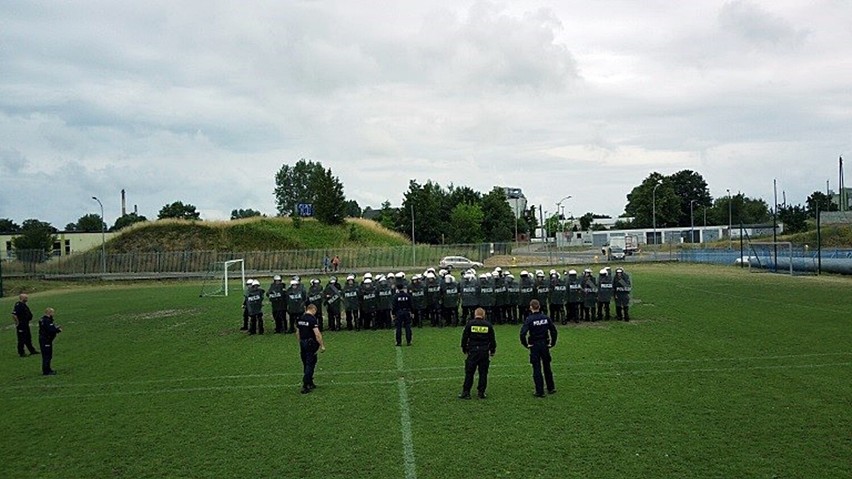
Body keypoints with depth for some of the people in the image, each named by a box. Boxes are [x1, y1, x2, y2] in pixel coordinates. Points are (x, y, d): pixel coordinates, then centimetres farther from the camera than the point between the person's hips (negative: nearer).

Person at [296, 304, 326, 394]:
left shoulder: (300, 319, 7)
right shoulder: (312, 319, -15)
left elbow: (297, 333, 14)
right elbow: (317, 334, -20)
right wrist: (322, 345, -15)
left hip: (303, 343, 7)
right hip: (311, 344, -7)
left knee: (306, 364, 16)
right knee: (310, 365, -3)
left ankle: (310, 383, 26)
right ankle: (305, 386, -6)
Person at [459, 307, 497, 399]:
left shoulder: (470, 324, 0)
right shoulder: (488, 325, 4)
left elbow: (464, 337, 2)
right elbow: (492, 339, 8)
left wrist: (464, 349, 13)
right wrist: (492, 351, 19)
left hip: (472, 351, -1)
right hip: (485, 352, 1)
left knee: (469, 372, 2)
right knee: (483, 373, 7)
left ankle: (466, 392, 3)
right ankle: (481, 393, 8)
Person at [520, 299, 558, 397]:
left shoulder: (529, 319, -14)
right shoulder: (545, 318, -1)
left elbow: (523, 333, -22)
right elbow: (554, 331, 2)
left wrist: (526, 344, -9)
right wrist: (552, 343, 10)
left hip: (534, 346, -4)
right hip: (545, 345, 4)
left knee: (537, 369, 3)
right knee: (547, 367, 18)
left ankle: (540, 392, 5)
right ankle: (551, 388, 28)